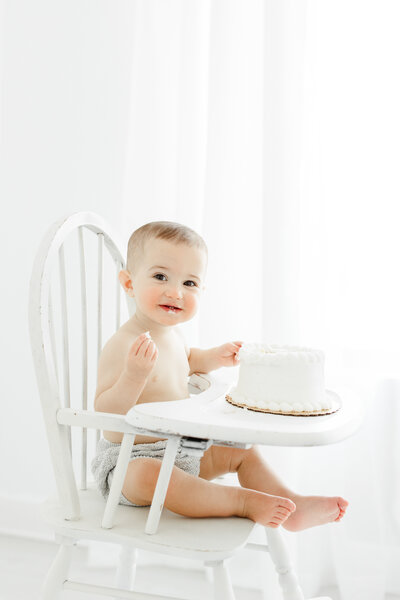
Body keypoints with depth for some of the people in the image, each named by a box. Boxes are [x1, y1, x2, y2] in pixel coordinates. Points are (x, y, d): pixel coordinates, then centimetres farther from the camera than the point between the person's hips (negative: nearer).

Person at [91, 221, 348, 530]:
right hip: (129, 460, -9)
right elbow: (105, 413, -29)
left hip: (181, 450, 9)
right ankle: (242, 501, -30)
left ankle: (293, 506, 10)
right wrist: (134, 374, -43)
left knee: (243, 451, 10)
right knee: (146, 475, -39)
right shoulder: (122, 345, -24)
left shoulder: (171, 333, 3)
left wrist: (214, 357, 11)